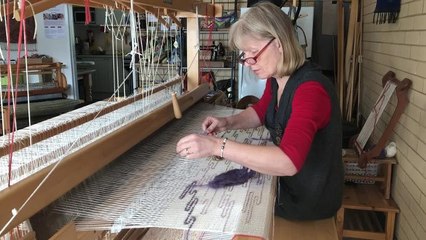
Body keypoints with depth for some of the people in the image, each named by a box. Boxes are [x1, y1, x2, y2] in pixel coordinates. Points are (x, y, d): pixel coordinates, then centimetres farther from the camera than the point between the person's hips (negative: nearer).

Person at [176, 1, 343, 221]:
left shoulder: (310, 89, -32)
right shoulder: (276, 79, -4)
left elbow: (289, 161, -43)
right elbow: (259, 112, 15)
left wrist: (217, 146, -45)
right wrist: (228, 122, -6)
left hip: (310, 198, -7)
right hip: (286, 182, 7)